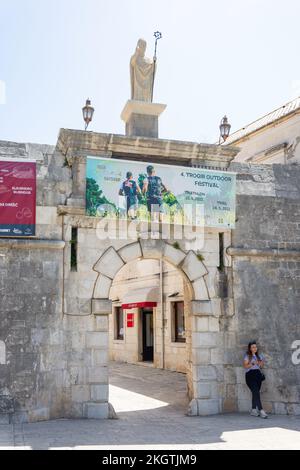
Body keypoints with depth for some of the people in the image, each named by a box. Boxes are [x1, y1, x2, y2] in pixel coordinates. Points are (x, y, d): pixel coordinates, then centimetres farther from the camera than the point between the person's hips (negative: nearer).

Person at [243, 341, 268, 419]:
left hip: (258, 374, 5)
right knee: (256, 392, -17)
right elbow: (245, 366, -5)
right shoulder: (247, 356, 3)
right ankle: (261, 410, -24)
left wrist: (261, 364, -3)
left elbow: (261, 366, 19)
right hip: (250, 375, -5)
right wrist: (253, 363, -18)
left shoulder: (259, 356, 18)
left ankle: (253, 410, 10)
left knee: (255, 393, 2)